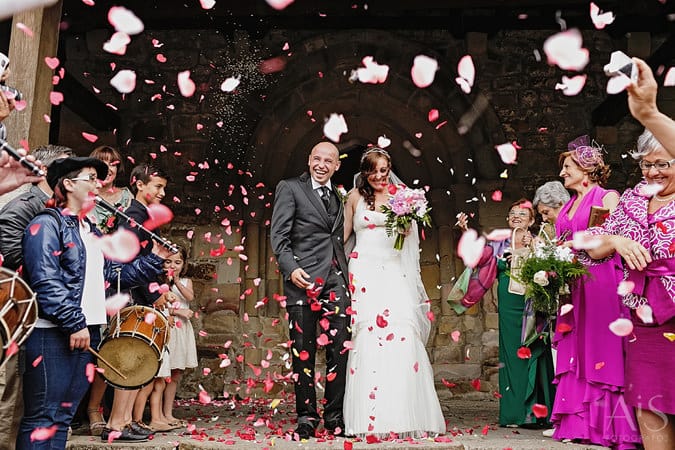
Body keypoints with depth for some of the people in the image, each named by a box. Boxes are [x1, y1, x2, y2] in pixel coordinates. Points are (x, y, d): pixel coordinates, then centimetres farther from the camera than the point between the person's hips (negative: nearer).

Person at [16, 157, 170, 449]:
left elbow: (114, 274, 20)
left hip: (87, 330, 8)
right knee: (43, 417, -5)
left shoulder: (91, 232, 20)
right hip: (53, 333, -8)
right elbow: (45, 281, -16)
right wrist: (74, 324, -19)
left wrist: (157, 259, 16)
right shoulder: (46, 224, -6)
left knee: (64, 415, 12)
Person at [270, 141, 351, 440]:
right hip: (303, 280, -4)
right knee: (303, 353, 2)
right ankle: (306, 417, 14)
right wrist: (290, 268, -17)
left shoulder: (339, 196, 21)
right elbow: (278, 235, -3)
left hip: (336, 280, 4)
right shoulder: (290, 188, 5)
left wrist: (347, 276, 10)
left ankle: (334, 416, 13)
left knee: (340, 350, 1)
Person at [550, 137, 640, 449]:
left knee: (602, 349, -7)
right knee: (576, 352, 5)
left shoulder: (608, 198, 0)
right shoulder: (567, 207, 20)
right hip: (571, 284, 7)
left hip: (600, 280, -7)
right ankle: (580, 423, 9)